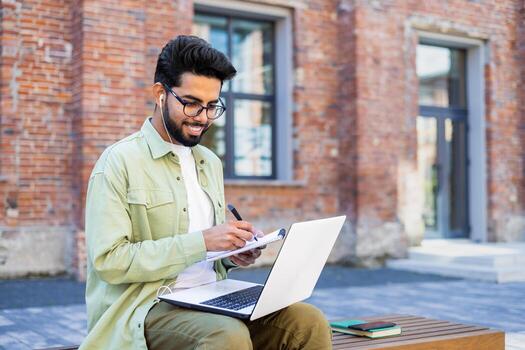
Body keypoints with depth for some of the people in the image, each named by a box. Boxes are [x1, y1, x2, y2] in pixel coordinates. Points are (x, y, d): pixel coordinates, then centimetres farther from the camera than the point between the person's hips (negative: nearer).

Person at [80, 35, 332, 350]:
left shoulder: (210, 162, 16)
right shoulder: (119, 162, -5)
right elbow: (108, 260, -14)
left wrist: (234, 255, 1)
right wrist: (201, 242, -19)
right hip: (146, 307, -6)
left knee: (310, 323, -17)